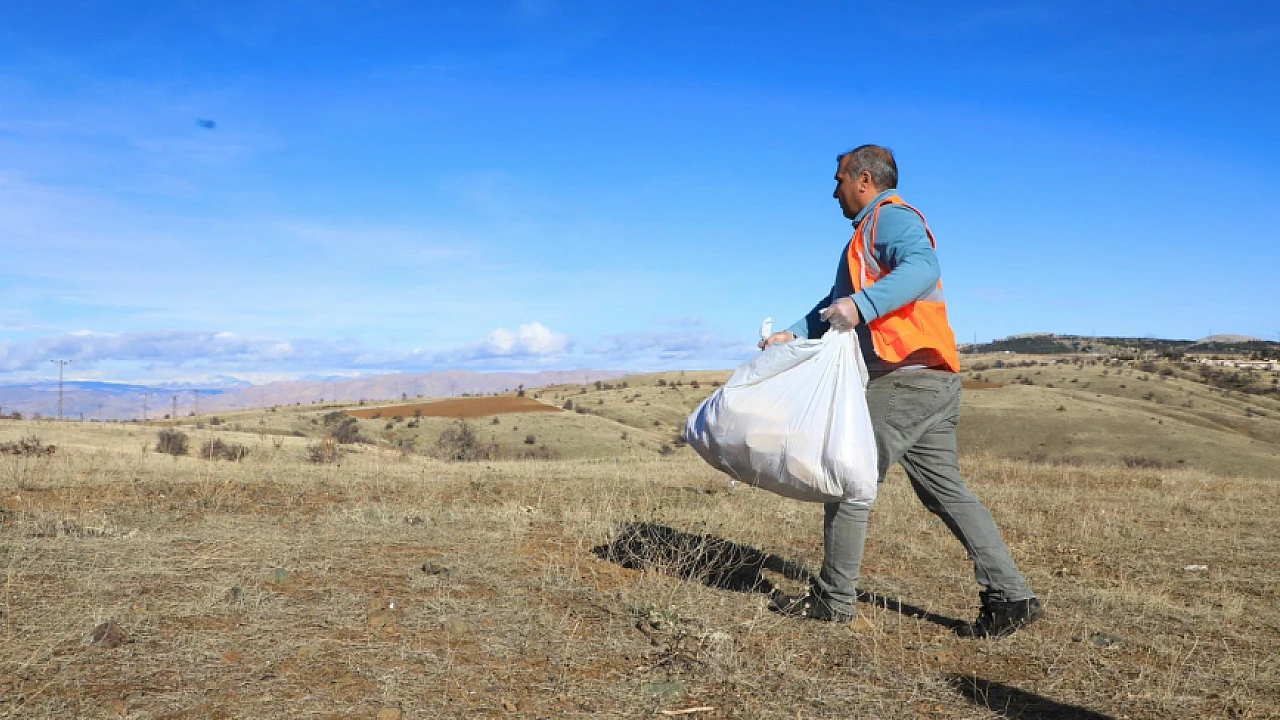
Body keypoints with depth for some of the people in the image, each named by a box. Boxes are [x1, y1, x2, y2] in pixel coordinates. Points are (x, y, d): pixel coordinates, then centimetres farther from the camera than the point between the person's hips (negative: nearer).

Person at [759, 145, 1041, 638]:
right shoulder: (873, 230, 27)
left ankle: (833, 598, 7)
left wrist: (862, 305, -36)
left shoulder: (889, 217, -4)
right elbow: (838, 302, 26)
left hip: (907, 377, -10)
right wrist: (794, 335, 15)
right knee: (945, 490, 9)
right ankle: (1009, 596, 9)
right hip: (932, 381, 10)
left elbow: (923, 267, -25)